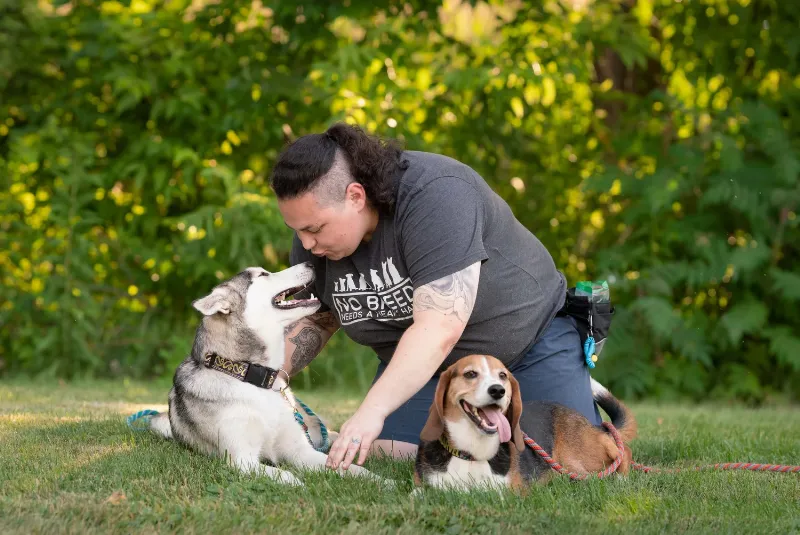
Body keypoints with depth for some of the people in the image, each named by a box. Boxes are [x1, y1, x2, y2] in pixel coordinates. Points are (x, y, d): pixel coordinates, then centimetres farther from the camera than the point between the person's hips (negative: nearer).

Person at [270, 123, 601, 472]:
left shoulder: (434, 196, -33)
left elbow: (439, 329, -40)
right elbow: (315, 321, 6)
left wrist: (371, 411, -47)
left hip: (528, 339, -4)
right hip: (416, 366, 5)